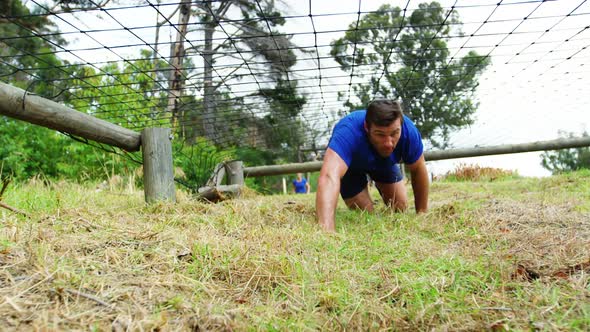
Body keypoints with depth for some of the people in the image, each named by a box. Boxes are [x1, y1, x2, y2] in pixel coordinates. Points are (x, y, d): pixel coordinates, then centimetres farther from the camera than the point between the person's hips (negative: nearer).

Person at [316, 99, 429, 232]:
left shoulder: (408, 130, -35)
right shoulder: (348, 131, -47)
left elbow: (418, 171, -17)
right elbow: (329, 177, -62)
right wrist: (327, 229, -75)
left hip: (384, 162, 3)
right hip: (350, 164, -3)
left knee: (400, 208, 5)